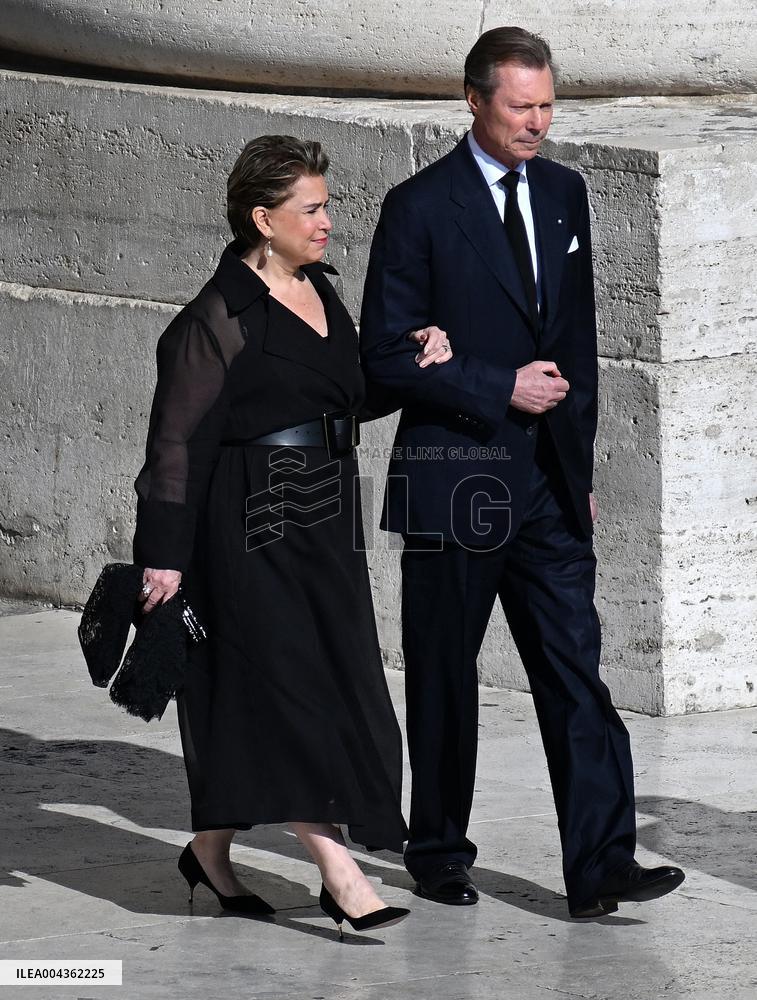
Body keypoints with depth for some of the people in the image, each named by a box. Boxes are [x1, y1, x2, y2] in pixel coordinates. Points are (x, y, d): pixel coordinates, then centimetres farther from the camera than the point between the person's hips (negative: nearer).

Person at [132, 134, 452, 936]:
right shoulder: (218, 318, -13)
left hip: (324, 521, 8)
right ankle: (339, 873, -13)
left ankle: (211, 850, 25)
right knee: (292, 684, -10)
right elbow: (178, 440, -13)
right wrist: (164, 555, -15)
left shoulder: (320, 293, 11)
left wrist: (413, 365, 4)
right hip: (251, 523, -8)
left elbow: (351, 398, 23)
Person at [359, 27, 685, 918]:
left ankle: (601, 864, -8)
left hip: (549, 480, 4)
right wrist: (502, 387, -15)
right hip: (455, 480, -4)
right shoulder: (420, 207, -8)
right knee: (443, 676, 7)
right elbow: (385, 352, -10)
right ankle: (438, 852, 21)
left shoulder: (563, 193, 10)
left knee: (575, 669, -4)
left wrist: (580, 462, 16)